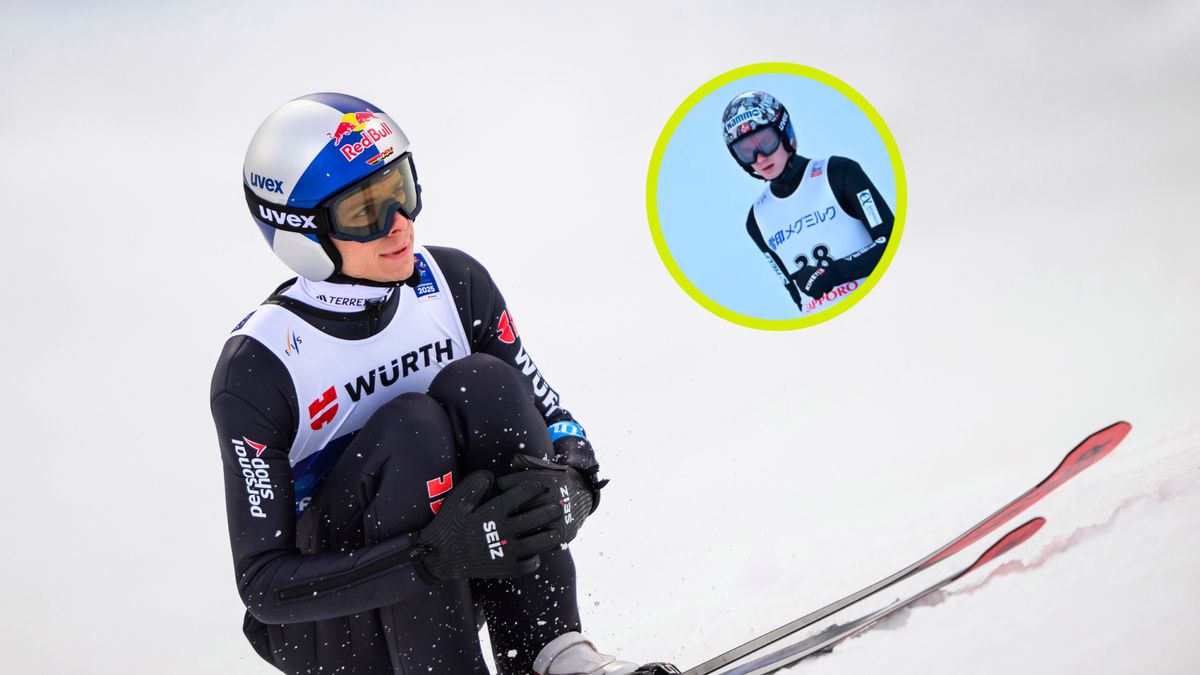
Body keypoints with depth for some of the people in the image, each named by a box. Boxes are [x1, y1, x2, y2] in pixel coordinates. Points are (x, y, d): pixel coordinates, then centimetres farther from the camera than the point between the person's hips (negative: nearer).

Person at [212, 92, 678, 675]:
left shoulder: (456, 284, -8)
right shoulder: (257, 365, -21)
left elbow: (551, 420, -2)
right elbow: (262, 584, -23)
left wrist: (569, 486, -28)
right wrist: (436, 553, -36)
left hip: (444, 600, 4)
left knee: (480, 383, -21)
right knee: (410, 427, -29)